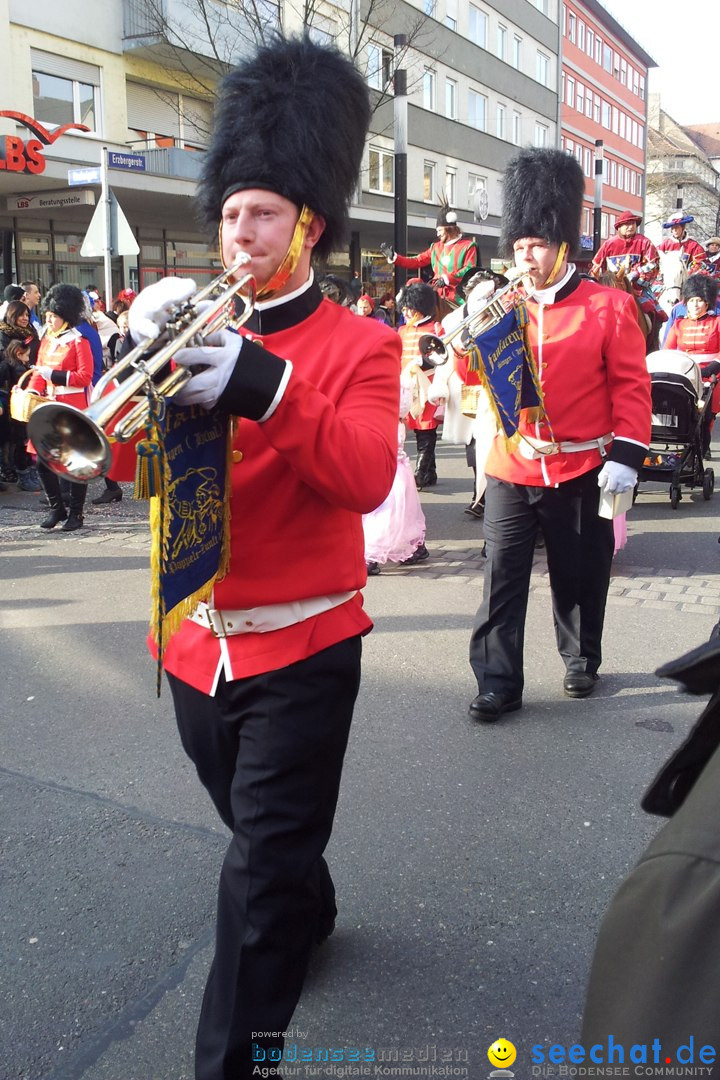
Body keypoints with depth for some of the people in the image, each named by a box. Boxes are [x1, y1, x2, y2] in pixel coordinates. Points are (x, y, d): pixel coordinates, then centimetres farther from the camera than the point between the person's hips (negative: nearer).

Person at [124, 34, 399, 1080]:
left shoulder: (359, 343, -6)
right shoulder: (203, 328, 7)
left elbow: (366, 478, -21)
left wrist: (265, 385, -35)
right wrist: (146, 354, -18)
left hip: (300, 649, -5)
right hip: (196, 638, 5)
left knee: (263, 869, -3)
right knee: (257, 829, 24)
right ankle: (311, 913, 53)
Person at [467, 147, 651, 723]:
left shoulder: (608, 306, -3)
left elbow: (631, 385, -3)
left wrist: (626, 454, -10)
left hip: (581, 472, -2)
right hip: (512, 469, 2)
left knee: (580, 576, 13)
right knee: (502, 578, -1)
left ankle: (582, 662, 34)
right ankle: (498, 683, 8)